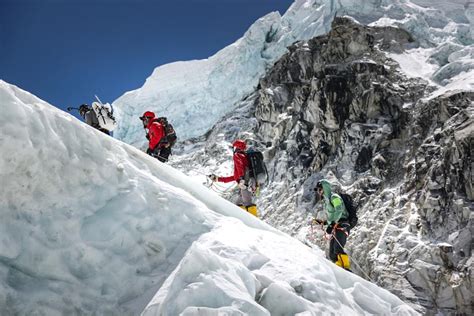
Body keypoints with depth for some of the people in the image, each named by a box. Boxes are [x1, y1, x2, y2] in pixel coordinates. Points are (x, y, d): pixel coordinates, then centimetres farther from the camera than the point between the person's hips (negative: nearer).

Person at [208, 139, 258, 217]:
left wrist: (241, 178, -31)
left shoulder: (237, 155, 9)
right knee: (238, 203, 15)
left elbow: (240, 165, -16)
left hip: (246, 182, -9)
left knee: (248, 203, -21)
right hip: (252, 185, 9)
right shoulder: (245, 157, 35)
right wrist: (218, 179, 40)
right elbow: (235, 177, 38)